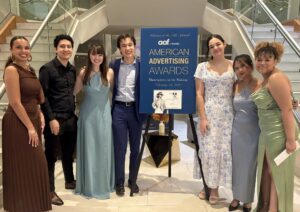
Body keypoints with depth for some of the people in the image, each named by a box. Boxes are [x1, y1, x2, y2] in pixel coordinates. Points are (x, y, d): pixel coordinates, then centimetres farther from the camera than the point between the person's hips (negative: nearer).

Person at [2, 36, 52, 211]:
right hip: (18, 124, -8)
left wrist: (40, 115, 1)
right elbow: (15, 103, -18)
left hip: (32, 121, 8)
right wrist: (30, 127, -17)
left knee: (35, 165, 15)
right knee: (22, 168, 3)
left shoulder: (30, 70, 11)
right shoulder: (11, 69, -13)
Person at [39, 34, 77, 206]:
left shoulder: (73, 69, 9)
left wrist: (74, 113, 12)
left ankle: (70, 181, 37)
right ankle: (50, 190, 17)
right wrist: (51, 119, -17)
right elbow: (42, 96, -13)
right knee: (51, 155, 5)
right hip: (55, 119, -6)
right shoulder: (47, 69, -10)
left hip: (71, 118, 6)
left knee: (69, 153, 19)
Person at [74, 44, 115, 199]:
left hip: (104, 114, 1)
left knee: (103, 148, 7)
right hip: (88, 114, -1)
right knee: (88, 149, 6)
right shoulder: (83, 73, -3)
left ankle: (104, 184, 23)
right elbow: (74, 92, 4)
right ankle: (89, 185, 21)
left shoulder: (109, 73, 0)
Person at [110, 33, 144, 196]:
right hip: (118, 109, 0)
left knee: (135, 147, 10)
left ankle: (132, 180, 27)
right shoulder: (113, 65, 4)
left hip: (135, 110, 0)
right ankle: (119, 182, 20)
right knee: (119, 148, 5)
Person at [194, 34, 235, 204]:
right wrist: (202, 118, -9)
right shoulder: (202, 67, 2)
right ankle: (207, 185, 23)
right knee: (208, 150, 4)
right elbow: (199, 94, -1)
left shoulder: (234, 66, 4)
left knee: (223, 150, 4)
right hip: (209, 113, 0)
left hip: (227, 114, 1)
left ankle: (215, 188, 19)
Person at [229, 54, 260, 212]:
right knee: (237, 165, 12)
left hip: (253, 132, -3)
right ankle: (236, 197, 29)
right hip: (237, 131, 3)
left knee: (250, 167, 8)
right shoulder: (235, 86, 2)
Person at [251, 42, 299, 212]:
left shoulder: (276, 78, -18)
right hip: (267, 134, 10)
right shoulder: (267, 78, 12)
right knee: (266, 171, 18)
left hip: (279, 134, -10)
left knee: (277, 174, 5)